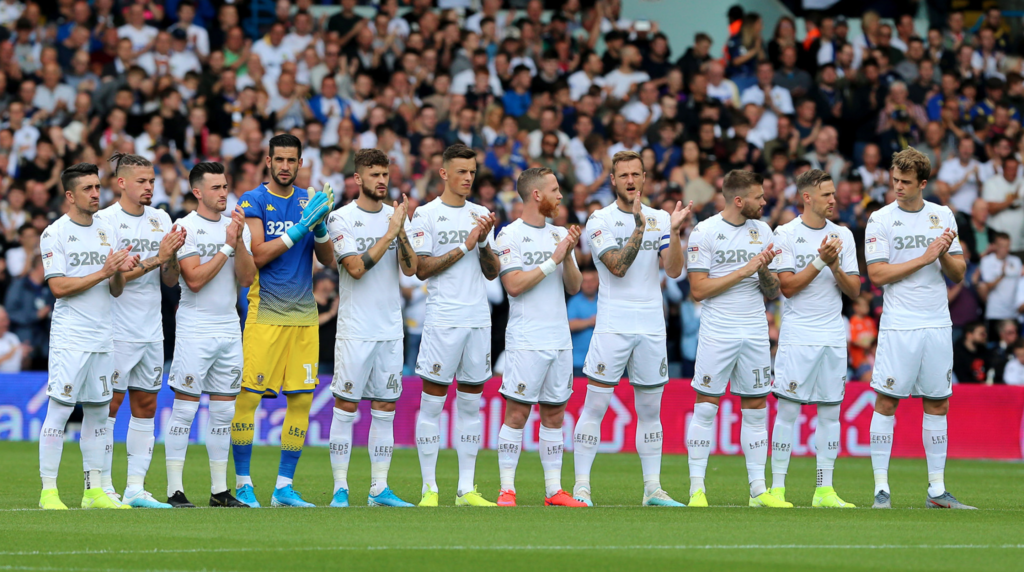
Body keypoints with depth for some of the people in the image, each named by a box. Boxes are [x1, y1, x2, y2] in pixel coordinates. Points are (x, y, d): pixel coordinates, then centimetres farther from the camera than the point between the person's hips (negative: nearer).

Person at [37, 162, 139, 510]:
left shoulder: (105, 231, 13)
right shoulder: (55, 234, -5)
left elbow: (116, 291, 15)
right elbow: (59, 286, -14)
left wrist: (120, 272, -7)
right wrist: (104, 272, -16)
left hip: (102, 337, 6)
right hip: (70, 338, -6)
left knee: (98, 412, 8)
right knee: (58, 411, -8)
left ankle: (94, 491, 12)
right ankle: (48, 491, -6)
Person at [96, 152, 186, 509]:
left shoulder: (161, 220, 11)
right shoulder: (105, 220, -7)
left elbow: (170, 281, 10)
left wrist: (172, 255, -9)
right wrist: (157, 258, -20)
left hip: (151, 330, 6)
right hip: (116, 329, -6)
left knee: (146, 405, 6)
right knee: (109, 404, -4)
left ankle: (136, 487, 10)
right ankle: (103, 487, 2)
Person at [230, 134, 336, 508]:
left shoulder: (310, 201, 13)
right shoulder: (253, 202, -2)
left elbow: (327, 259, 11)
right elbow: (258, 255, -12)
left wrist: (320, 227, -8)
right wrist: (300, 228, -16)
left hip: (304, 313, 5)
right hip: (265, 310, -5)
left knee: (302, 398, 2)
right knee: (248, 395, -8)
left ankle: (284, 487, 8)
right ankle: (242, 483, 1)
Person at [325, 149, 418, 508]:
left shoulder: (395, 216, 9)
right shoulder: (342, 219, -5)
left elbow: (410, 269, 1)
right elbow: (356, 267, -15)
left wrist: (402, 232, -13)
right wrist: (389, 233, -17)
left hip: (390, 328, 5)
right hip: (355, 328, -5)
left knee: (385, 409, 6)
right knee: (346, 407, -3)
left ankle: (379, 488, 10)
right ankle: (340, 488, 1)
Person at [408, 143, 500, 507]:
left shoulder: (481, 215, 13)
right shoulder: (426, 215, -2)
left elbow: (492, 272, 12)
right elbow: (421, 269, -9)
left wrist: (484, 243, -6)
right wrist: (464, 247, -12)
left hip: (479, 320, 5)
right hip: (442, 322, -5)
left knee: (471, 402, 6)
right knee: (432, 401, -3)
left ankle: (467, 489, 9)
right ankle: (429, 488, 0)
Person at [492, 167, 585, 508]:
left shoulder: (559, 235, 14)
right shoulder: (510, 236, -5)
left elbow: (574, 287, 12)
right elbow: (514, 285, -15)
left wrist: (568, 257, -6)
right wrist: (553, 260, -15)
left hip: (560, 340, 6)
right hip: (526, 341, -6)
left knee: (554, 415, 8)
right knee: (516, 415, -6)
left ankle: (554, 490, 11)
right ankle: (507, 490, -4)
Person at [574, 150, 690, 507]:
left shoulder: (660, 219, 9)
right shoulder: (601, 221, -2)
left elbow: (674, 270, 0)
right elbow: (618, 266, -15)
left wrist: (674, 232, -13)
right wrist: (639, 225, -19)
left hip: (652, 326, 4)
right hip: (613, 326, -4)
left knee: (650, 409, 8)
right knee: (595, 406, -6)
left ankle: (653, 488, 12)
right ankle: (581, 487, -3)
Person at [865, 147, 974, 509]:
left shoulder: (943, 216, 9)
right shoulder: (880, 220, -2)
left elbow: (958, 274, 10)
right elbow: (877, 274, -11)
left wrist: (946, 255, -11)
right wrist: (925, 257, -14)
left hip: (938, 326, 4)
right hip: (898, 326, -4)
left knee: (937, 404, 6)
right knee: (886, 403, -6)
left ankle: (937, 490, 11)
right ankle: (881, 488, -1)